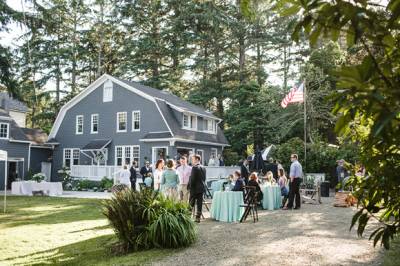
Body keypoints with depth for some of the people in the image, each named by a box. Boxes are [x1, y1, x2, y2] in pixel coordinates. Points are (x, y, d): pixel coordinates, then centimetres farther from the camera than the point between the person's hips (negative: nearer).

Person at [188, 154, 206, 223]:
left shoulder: (195, 167, -14)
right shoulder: (203, 168, 10)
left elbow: (192, 179, -16)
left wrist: (189, 187, -8)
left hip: (195, 188, -7)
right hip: (201, 188, 7)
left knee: (191, 204, 0)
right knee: (199, 203, 7)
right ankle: (198, 218, 9)